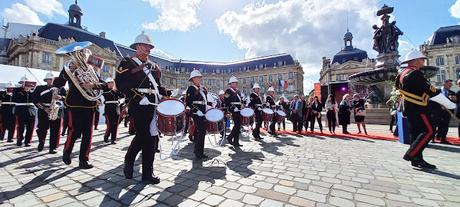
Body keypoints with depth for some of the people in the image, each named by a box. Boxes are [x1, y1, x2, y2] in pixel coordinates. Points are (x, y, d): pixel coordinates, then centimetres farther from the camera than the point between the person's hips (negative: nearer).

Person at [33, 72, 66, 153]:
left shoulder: (60, 88, 11)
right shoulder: (39, 88, 8)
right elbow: (36, 100, 3)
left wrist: (60, 97, -18)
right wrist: (44, 108, -10)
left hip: (57, 111, 0)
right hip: (43, 111, 0)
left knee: (55, 130, -2)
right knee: (42, 129, -2)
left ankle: (52, 147, 5)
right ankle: (41, 142, 27)